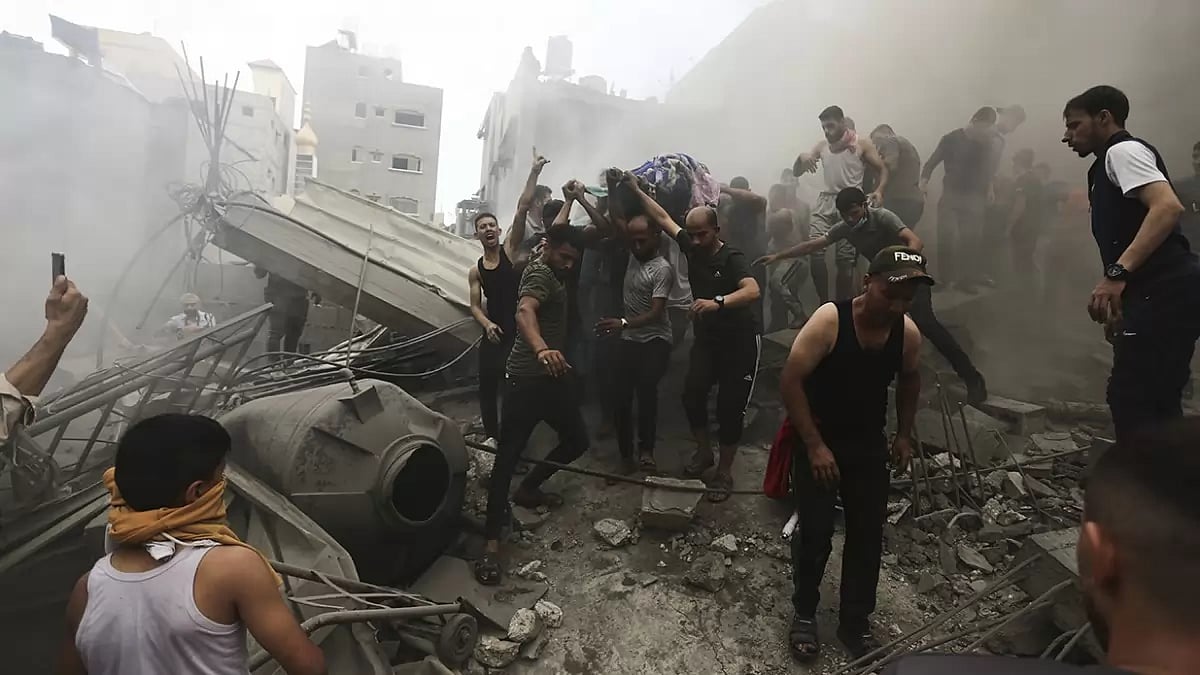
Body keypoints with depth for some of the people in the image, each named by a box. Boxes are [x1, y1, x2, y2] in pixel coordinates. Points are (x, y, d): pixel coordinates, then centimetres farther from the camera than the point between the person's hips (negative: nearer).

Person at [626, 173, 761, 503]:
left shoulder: (731, 258, -19)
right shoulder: (692, 247, -1)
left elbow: (753, 291, -37)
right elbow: (663, 218, 11)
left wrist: (718, 301, -52)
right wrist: (636, 191, 11)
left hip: (740, 342, -5)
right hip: (706, 338, 5)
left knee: (730, 407, -3)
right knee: (692, 393, -13)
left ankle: (724, 472, 13)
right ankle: (704, 452, 11)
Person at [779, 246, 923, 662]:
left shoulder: (909, 334, -9)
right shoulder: (829, 320, -24)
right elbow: (790, 381, -22)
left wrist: (904, 435, 9)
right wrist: (814, 445, -22)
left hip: (869, 445, 5)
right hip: (818, 442, -4)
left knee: (868, 534, 8)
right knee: (815, 532, -3)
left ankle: (856, 622, 27)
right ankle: (804, 614, 22)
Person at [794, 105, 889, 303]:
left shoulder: (862, 144, 5)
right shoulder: (821, 146, 15)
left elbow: (883, 170, 5)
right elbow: (796, 172, 15)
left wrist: (879, 190, -16)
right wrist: (802, 157, -7)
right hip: (826, 201, 3)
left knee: (845, 259, -5)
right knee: (815, 249, -17)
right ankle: (824, 303, -6)